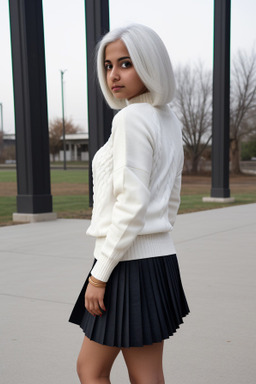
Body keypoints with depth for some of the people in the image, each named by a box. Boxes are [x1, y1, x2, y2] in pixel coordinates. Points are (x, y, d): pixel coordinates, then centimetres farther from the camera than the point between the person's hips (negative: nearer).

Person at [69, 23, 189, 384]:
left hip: (129, 263, -9)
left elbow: (132, 205, -21)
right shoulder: (169, 121, 11)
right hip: (160, 258, 9)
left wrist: (100, 273, -16)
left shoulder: (132, 118, -16)